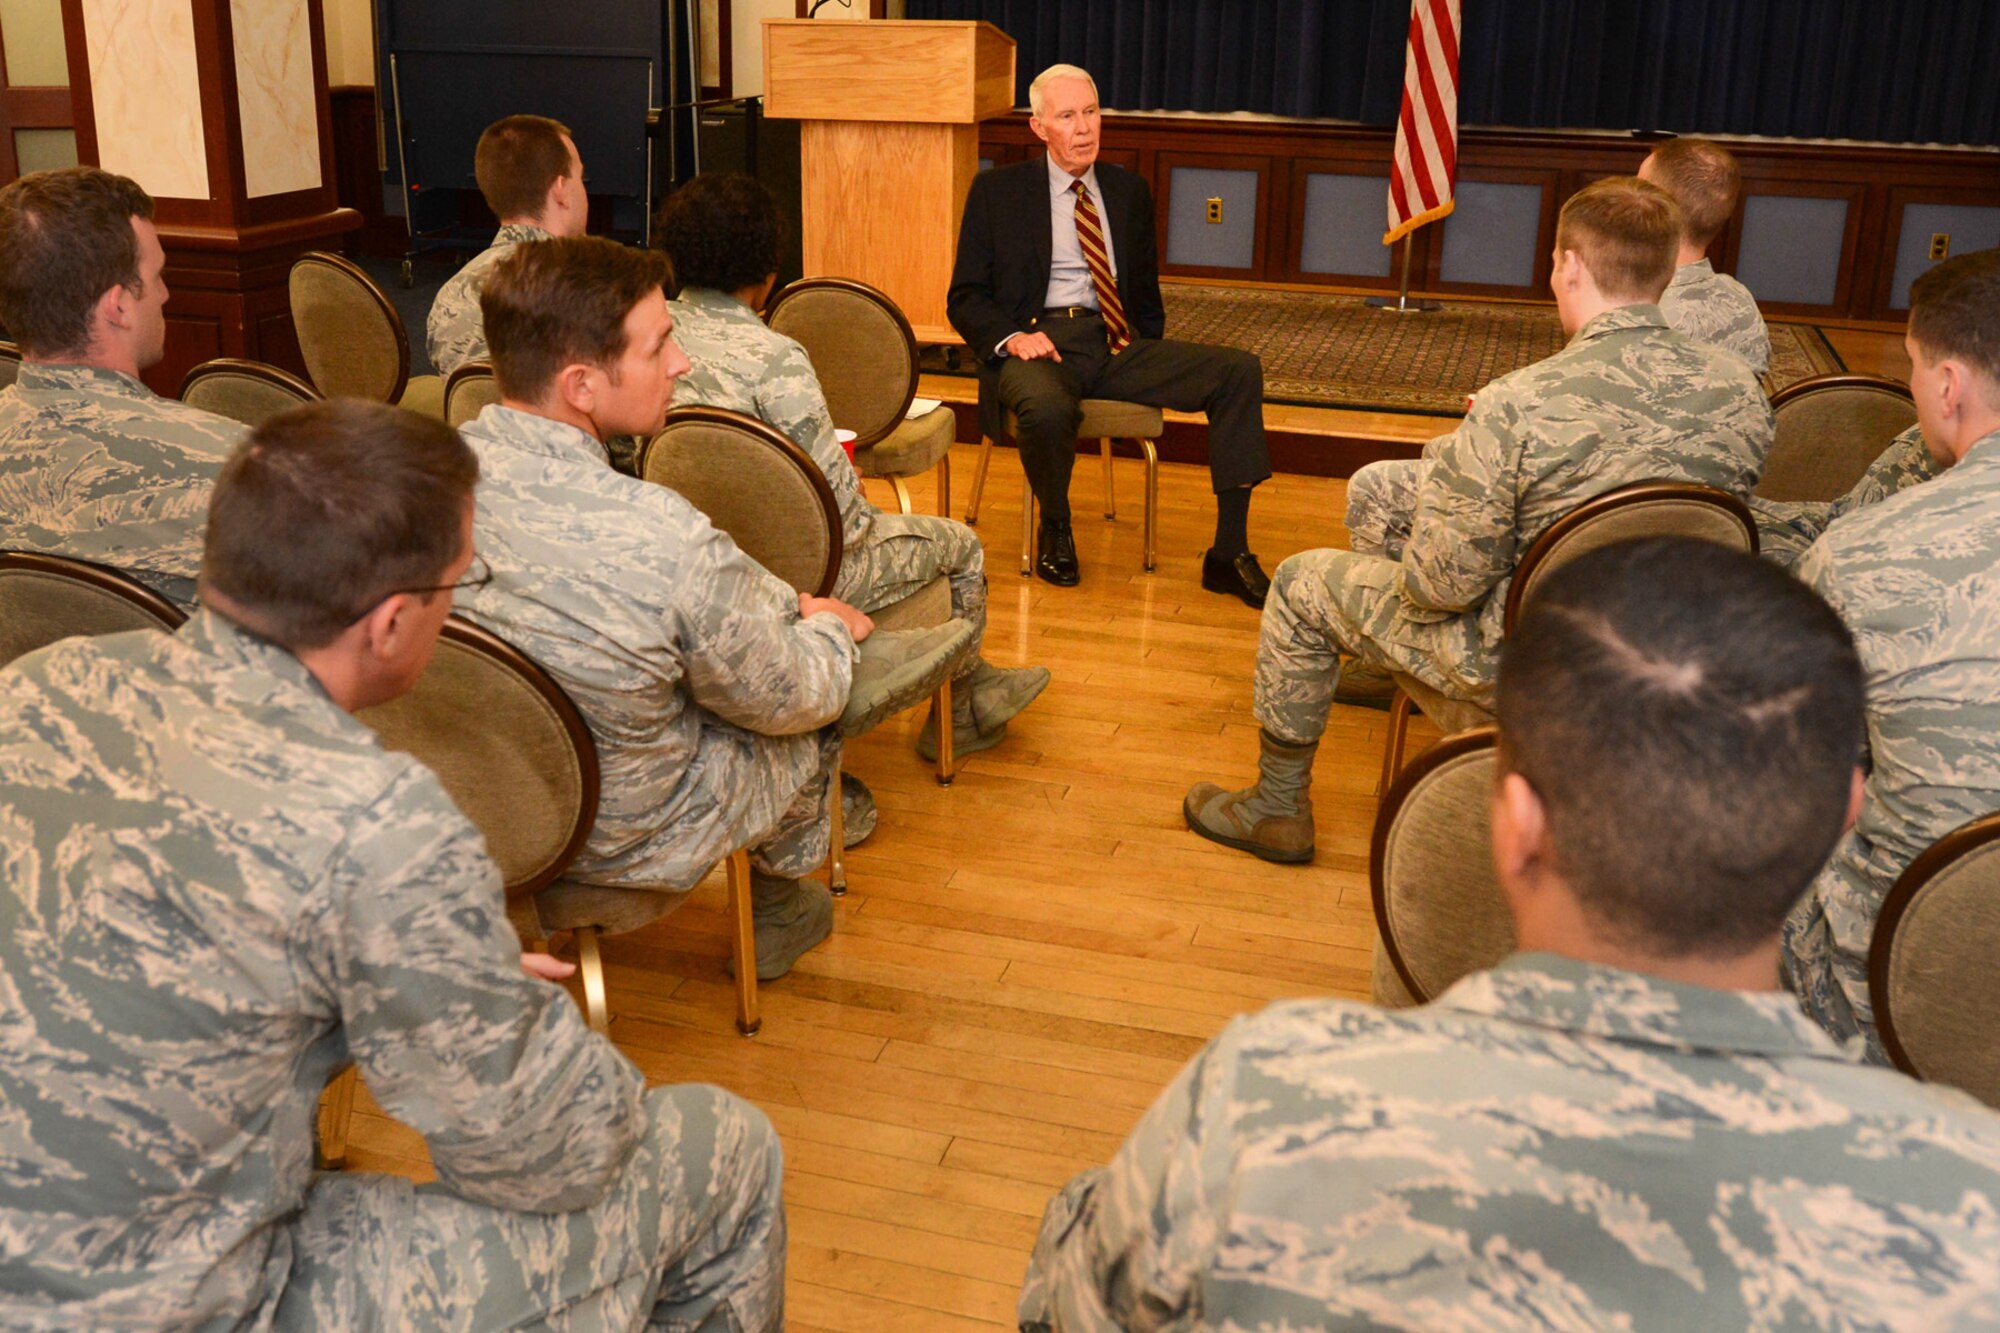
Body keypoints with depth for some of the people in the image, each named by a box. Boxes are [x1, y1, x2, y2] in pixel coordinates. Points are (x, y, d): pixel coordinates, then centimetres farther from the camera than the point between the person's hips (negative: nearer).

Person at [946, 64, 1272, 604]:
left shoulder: (1129, 191, 18)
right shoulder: (998, 191, 8)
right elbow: (965, 297, 5)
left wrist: (1146, 347, 7)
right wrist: (1010, 336, -15)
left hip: (1116, 343, 4)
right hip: (1041, 342, -4)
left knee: (1239, 370, -18)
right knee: (1048, 408, -40)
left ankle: (1229, 553, -17)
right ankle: (1056, 530, -7)